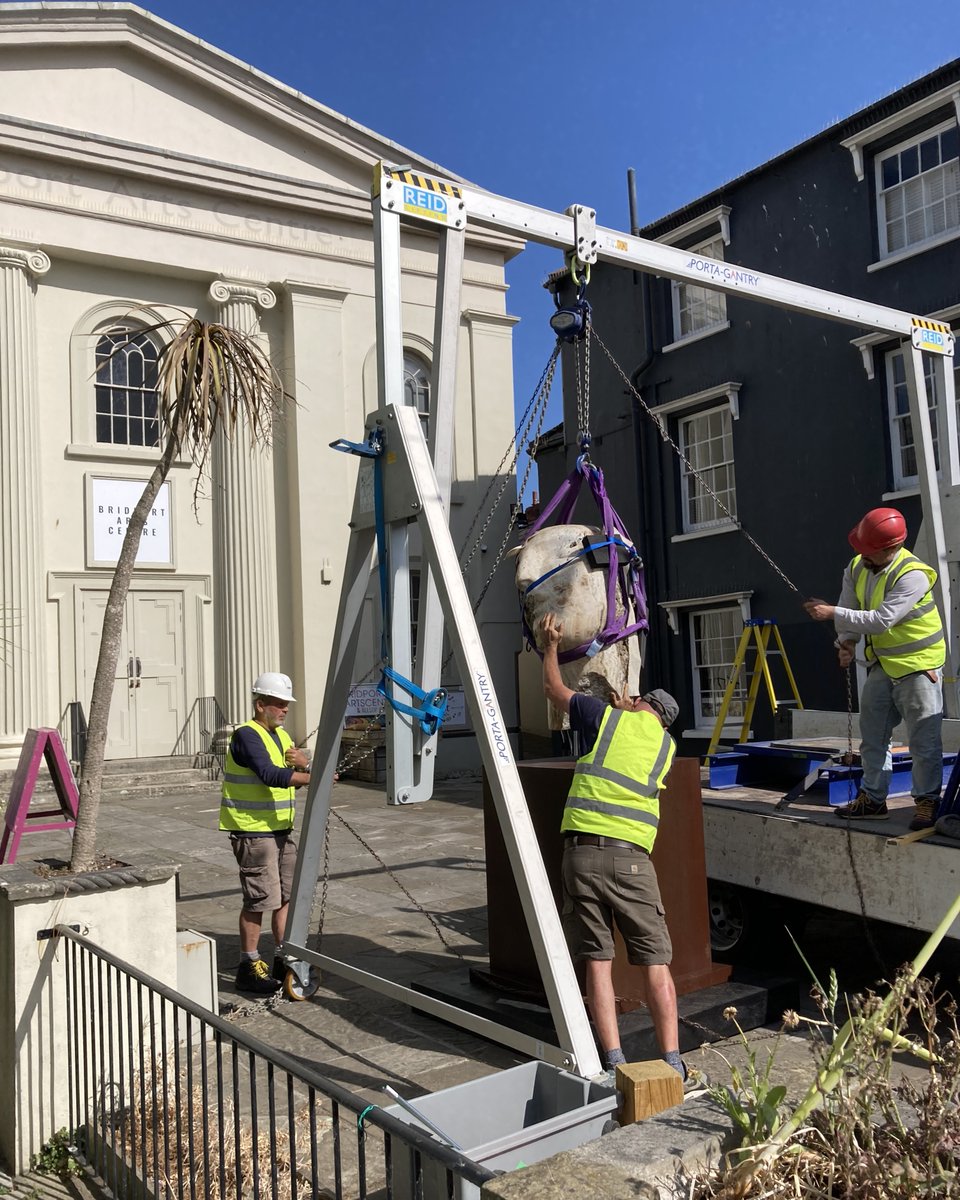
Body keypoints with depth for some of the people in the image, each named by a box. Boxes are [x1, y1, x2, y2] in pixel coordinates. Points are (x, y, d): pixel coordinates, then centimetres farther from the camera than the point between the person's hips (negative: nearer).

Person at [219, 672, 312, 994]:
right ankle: (249, 967, 7)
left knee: (286, 895, 13)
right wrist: (313, 778, -37)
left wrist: (305, 762, -11)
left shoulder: (282, 735, 14)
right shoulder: (247, 736, -15)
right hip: (252, 831, -9)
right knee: (259, 900, -5)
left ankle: (284, 960, 24)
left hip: (281, 828, 9)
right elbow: (270, 775, -29)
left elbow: (295, 777, 11)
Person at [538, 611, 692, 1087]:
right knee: (655, 962, 7)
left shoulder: (606, 716, 10)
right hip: (631, 856, 1)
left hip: (581, 849, -1)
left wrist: (550, 645, 41)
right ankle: (671, 1061, 4)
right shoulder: (666, 746, 17)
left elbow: (553, 688, 25)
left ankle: (614, 1063, 3)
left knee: (596, 961, 4)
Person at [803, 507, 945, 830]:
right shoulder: (857, 567, -3)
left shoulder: (912, 575, -27)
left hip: (919, 664, -8)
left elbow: (881, 620, -32)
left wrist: (832, 613, -31)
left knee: (923, 740, -3)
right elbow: (848, 607, 0)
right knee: (873, 736, 12)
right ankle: (873, 799, 23)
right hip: (883, 663, 8)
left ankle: (927, 802, 10)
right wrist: (846, 641, -18)